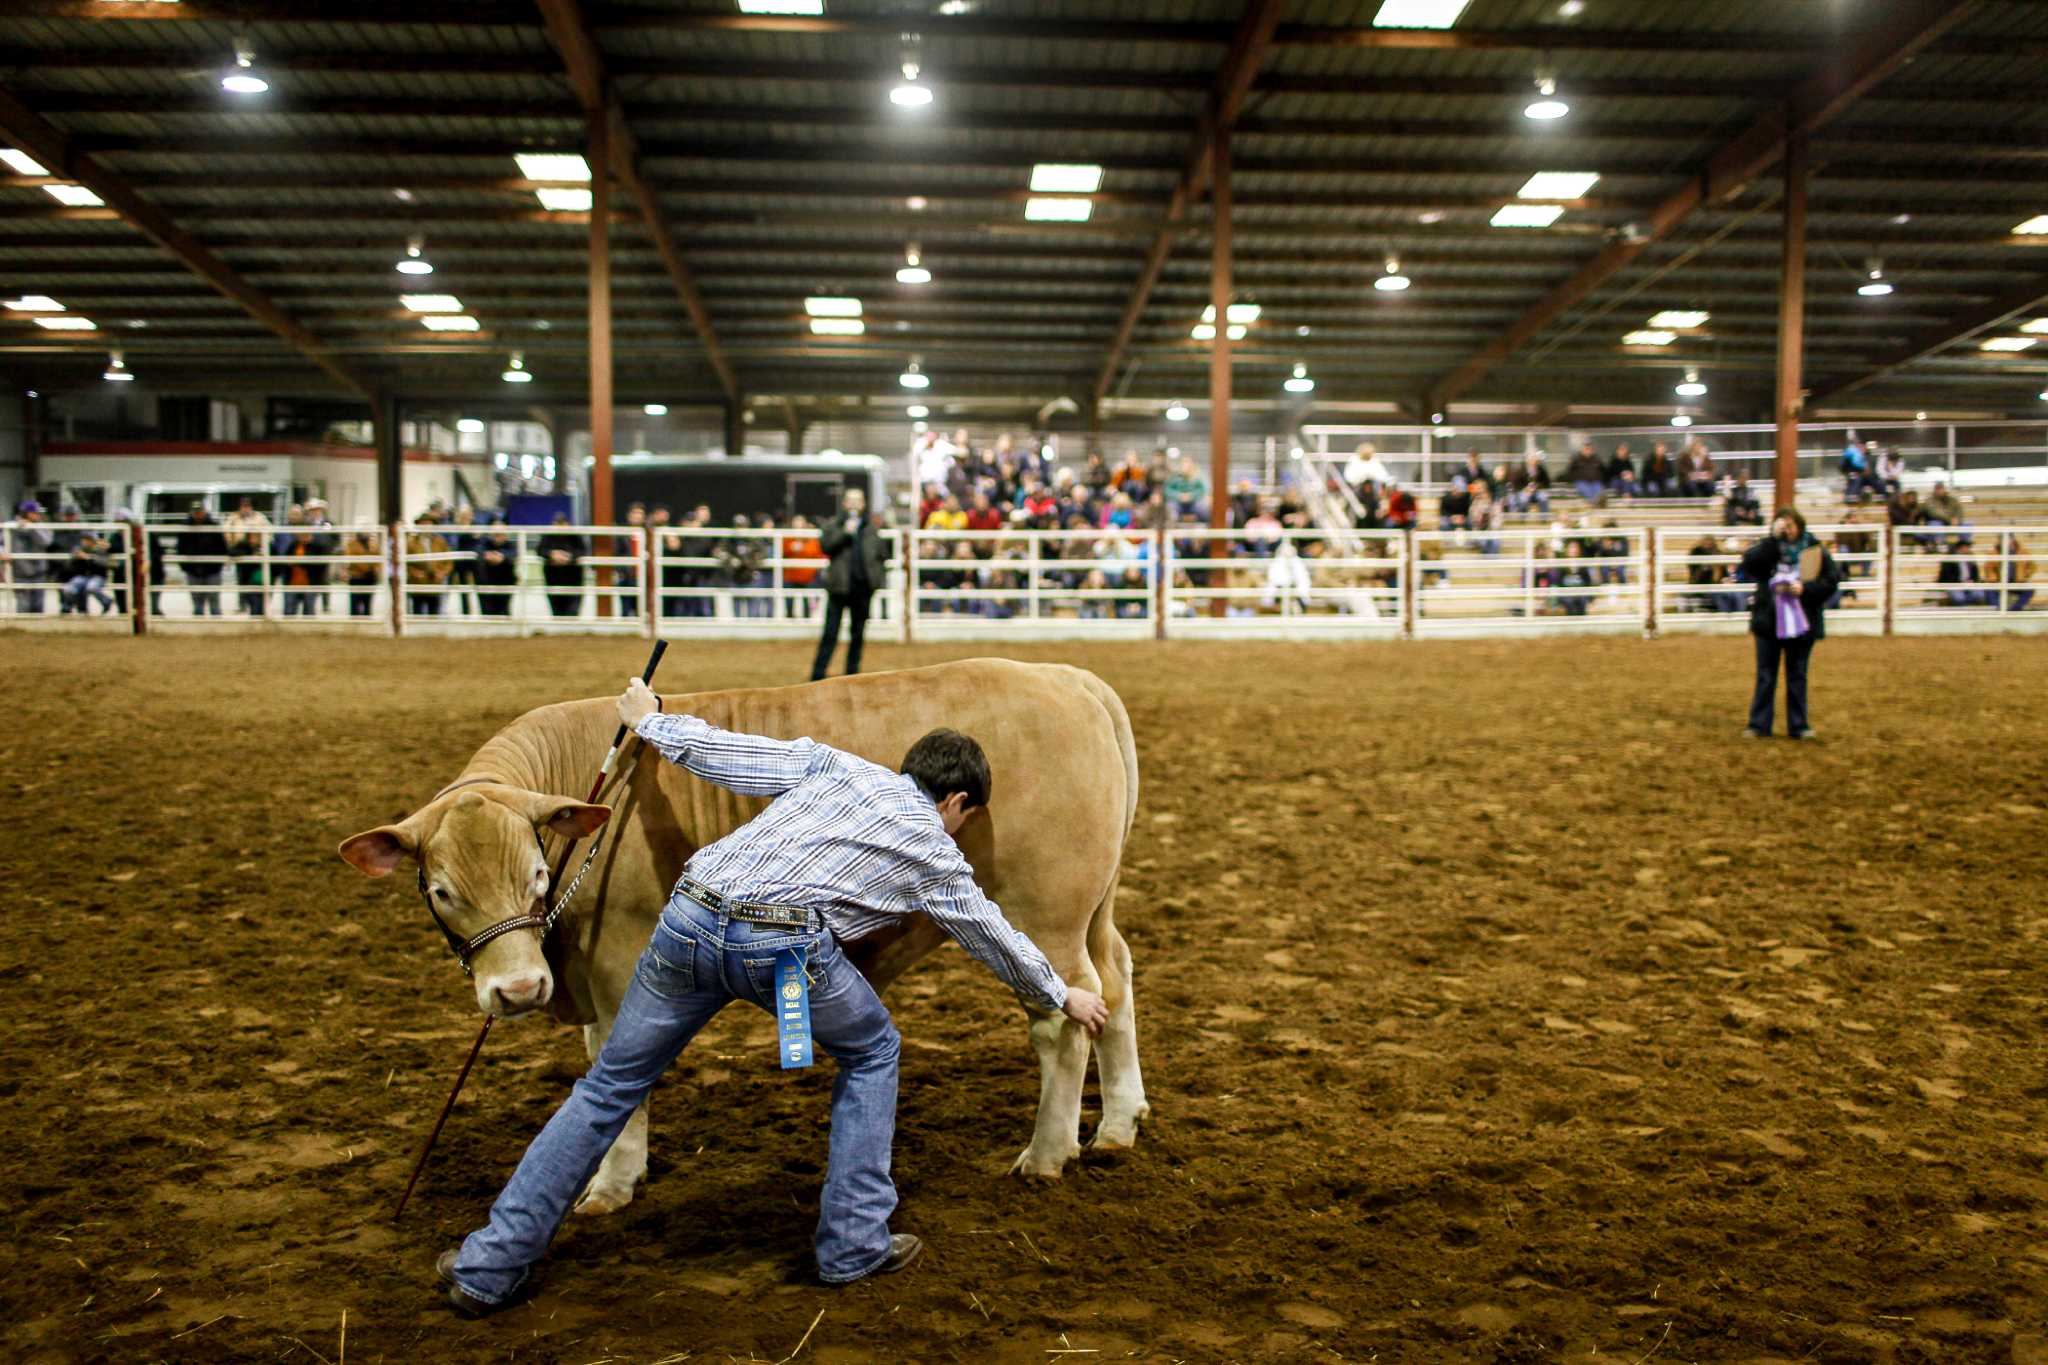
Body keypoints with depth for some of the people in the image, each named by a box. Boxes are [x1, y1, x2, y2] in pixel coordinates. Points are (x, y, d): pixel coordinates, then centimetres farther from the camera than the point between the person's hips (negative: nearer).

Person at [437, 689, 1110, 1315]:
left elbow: (721, 752, 19)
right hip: (786, 947, -3)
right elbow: (999, 942, 33)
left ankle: (489, 1268, 23)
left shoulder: (833, 764, 24)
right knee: (872, 1052, 26)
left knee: (609, 1086, 18)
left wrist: (651, 723, 37)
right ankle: (854, 1245, 25)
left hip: (689, 918, 3)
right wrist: (1063, 997, 50)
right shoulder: (937, 856, 20)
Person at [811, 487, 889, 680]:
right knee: (830, 633, -4)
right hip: (839, 586, -3)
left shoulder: (871, 528, 12)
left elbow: (882, 555, 16)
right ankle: (817, 675, -2)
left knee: (858, 634, 9)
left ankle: (851, 675, 17)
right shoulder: (833, 525, 4)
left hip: (863, 587, 3)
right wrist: (845, 532, -18)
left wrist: (880, 577, 6)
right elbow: (825, 545, -12)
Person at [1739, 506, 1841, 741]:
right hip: (1769, 622, 0)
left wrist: (1805, 589, -15)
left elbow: (1833, 578, 0)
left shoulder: (1815, 549, 2)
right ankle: (1759, 725, 11)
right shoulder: (1768, 546, 2)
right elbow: (1749, 563, -17)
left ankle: (1798, 726, 16)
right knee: (1765, 675, 5)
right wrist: (1773, 538, -19)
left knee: (1797, 676, 8)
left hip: (1802, 624, 0)